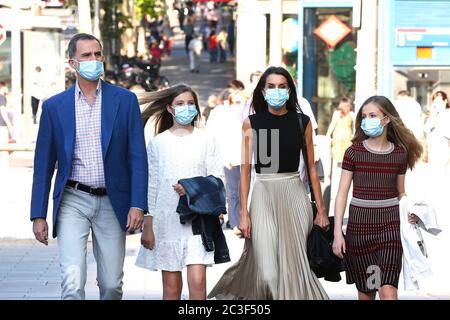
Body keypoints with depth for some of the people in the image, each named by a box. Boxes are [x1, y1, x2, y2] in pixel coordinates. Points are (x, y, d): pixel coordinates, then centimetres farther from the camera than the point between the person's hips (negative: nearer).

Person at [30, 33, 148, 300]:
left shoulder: (125, 100, 2)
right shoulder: (54, 106, 4)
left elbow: (138, 157, 0)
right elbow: (44, 165, 7)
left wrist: (138, 205, -9)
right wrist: (39, 215, 3)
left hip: (112, 202, 1)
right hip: (73, 201, -1)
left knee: (112, 285, 7)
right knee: (73, 283, -14)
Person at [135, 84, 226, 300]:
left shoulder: (205, 141, 6)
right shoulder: (158, 143, 5)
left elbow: (218, 179, 5)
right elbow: (150, 186, 4)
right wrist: (148, 227, 1)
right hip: (167, 218, 0)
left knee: (197, 281, -12)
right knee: (171, 285, 3)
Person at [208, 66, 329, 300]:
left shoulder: (302, 122, 4)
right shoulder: (251, 123, 1)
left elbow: (311, 168, 7)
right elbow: (245, 171, 0)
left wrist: (321, 210, 5)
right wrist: (244, 214, -6)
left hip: (295, 195, 2)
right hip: (264, 194, -2)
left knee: (296, 264, 1)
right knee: (267, 271, -9)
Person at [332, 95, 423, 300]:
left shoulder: (399, 154, 4)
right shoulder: (354, 152, 0)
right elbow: (342, 194, -1)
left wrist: (408, 213, -1)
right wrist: (338, 232, -6)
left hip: (390, 224, 0)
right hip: (359, 225, 0)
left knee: (388, 290, -13)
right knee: (366, 291, 7)